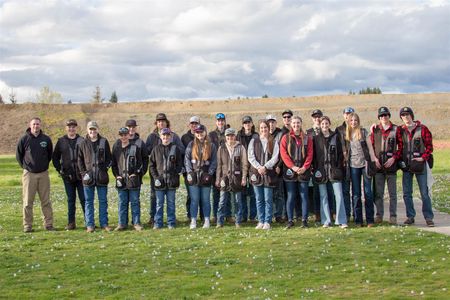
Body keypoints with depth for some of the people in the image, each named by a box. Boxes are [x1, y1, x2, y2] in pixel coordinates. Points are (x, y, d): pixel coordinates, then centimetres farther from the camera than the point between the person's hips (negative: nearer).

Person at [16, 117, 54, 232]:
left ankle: (48, 224, 10)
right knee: (27, 201, 1)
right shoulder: (24, 139, -2)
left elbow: (50, 154, 18)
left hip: (43, 174, 2)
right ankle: (27, 225, 7)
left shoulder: (46, 139, 3)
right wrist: (25, 166, 7)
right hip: (29, 174, -1)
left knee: (46, 201, 4)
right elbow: (18, 155, 8)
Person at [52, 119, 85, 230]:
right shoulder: (61, 141, 7)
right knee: (71, 200, 9)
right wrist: (59, 169, 3)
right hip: (68, 175, 2)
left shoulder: (82, 141, 1)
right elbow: (55, 157, 13)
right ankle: (71, 223, 14)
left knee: (84, 199, 1)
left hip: (81, 175, -2)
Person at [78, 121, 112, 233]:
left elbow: (109, 158, 9)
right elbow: (80, 159, 8)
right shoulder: (84, 143, 5)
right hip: (88, 176, 0)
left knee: (103, 201, 5)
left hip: (102, 176, 0)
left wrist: (105, 168, -6)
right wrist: (83, 172, -3)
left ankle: (104, 223, 12)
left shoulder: (104, 142, 5)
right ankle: (89, 224, 9)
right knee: (89, 201, 4)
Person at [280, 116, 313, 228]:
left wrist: (304, 167, -12)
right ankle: (290, 220, 6)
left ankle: (304, 220, 8)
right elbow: (283, 154, -3)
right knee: (291, 197, 1)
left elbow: (310, 154, 2)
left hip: (304, 171, 1)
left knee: (304, 196, 3)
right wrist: (293, 166, -14)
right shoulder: (285, 138, 5)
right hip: (290, 172, -1)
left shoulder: (307, 138, 8)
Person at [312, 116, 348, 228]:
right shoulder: (316, 138, 7)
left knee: (339, 195, -5)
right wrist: (316, 169, -3)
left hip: (334, 169, 0)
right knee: (323, 196, 3)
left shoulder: (335, 136, 7)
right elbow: (313, 155, 6)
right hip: (321, 170, 0)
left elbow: (340, 153, 7)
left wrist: (339, 167, -2)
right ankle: (326, 221, 9)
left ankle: (341, 220, -2)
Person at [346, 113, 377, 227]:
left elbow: (370, 147, 0)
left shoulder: (363, 132, 0)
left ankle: (370, 220, 3)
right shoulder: (347, 134, 8)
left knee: (368, 192, -2)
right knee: (356, 194, 4)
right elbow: (346, 149, 13)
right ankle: (358, 220, 10)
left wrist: (373, 161, -6)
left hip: (365, 163, -3)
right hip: (353, 165, 3)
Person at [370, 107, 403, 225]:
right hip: (378, 165, 2)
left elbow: (401, 146, 1)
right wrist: (374, 158, -3)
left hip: (391, 165, -2)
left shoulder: (396, 129, 3)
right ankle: (379, 215, 13)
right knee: (378, 192, 5)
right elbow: (371, 145, 11)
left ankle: (393, 216, 7)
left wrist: (394, 158, -11)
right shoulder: (374, 129, 10)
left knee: (392, 192, 2)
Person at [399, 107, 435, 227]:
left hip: (420, 164, -3)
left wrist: (423, 157, -10)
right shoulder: (400, 130, 7)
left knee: (425, 193, -2)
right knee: (407, 193, 5)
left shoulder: (422, 129, -1)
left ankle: (428, 218, 3)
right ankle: (410, 217, 14)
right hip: (406, 165, 3)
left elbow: (429, 145, -1)